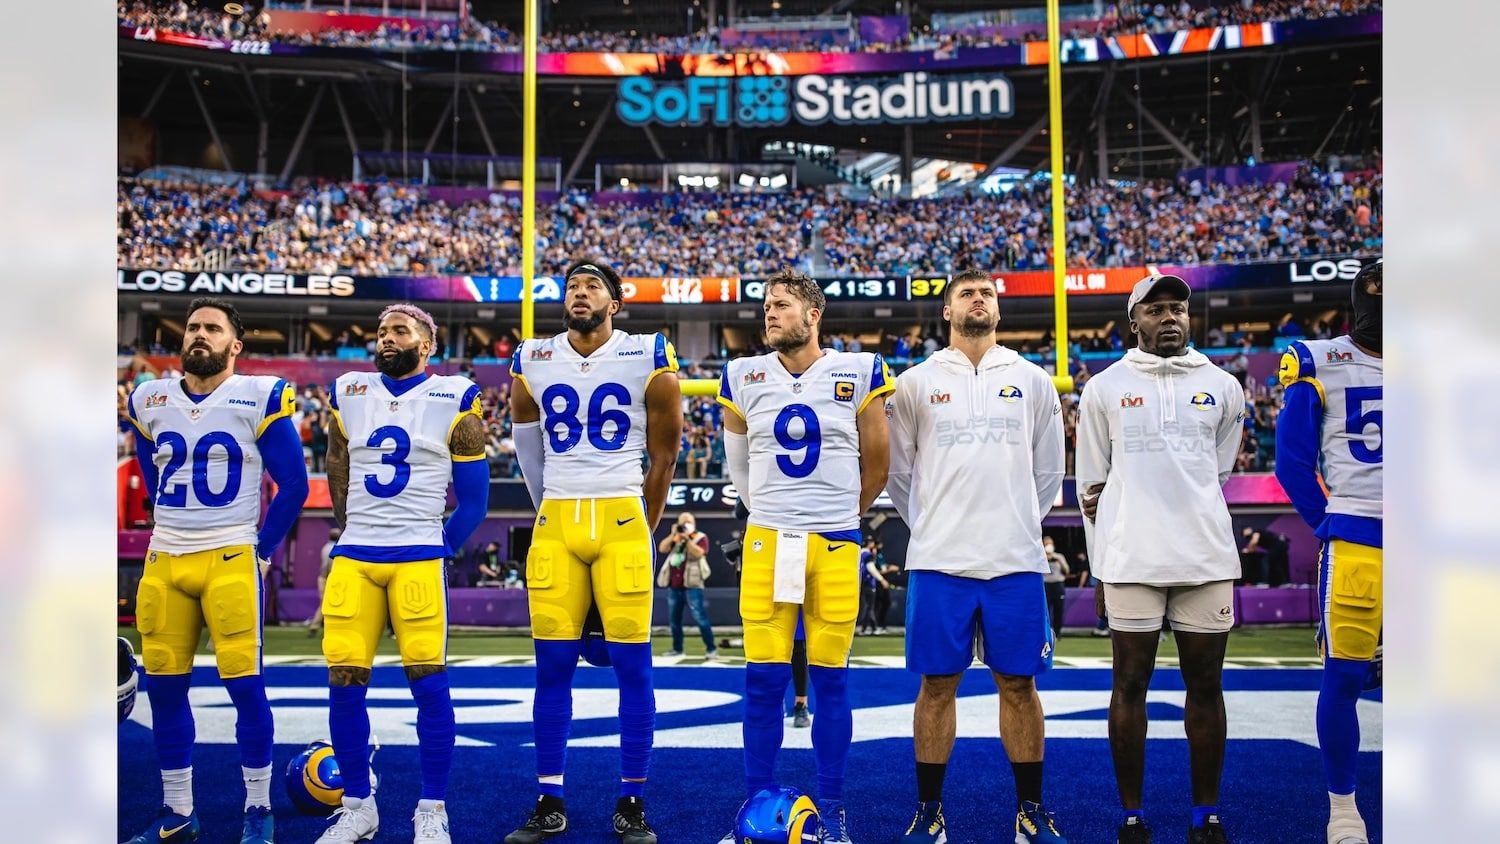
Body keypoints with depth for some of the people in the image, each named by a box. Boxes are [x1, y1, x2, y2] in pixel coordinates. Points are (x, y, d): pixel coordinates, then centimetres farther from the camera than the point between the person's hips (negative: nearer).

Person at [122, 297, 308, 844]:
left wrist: (262, 551, -2)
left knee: (244, 685, -5)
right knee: (164, 688, 8)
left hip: (230, 561, -5)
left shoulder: (259, 398, -4)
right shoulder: (149, 401, 10)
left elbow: (293, 485, -2)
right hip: (163, 562, 5)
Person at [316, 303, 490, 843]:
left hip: (418, 560, -3)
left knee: (429, 683, -5)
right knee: (344, 683, 1)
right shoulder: (348, 394, 11)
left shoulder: (455, 401, 1)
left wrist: (438, 553, 4)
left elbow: (473, 499, 4)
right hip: (353, 559, 4)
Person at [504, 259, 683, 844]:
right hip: (555, 525, 3)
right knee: (552, 667, 4)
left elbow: (664, 456, 7)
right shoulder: (531, 362, 8)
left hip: (622, 521, -2)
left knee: (632, 665, -1)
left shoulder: (647, 358, 0)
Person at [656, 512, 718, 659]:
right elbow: (662, 549, 1)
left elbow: (698, 553, -16)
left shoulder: (700, 537, 1)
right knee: (674, 619, 10)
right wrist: (673, 535, -8)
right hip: (673, 586, 6)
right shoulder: (675, 537, 16)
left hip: (691, 585, -6)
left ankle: (711, 649, -8)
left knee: (700, 617, -10)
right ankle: (677, 648, 21)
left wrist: (687, 538, -17)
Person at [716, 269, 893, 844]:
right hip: (766, 542, 1)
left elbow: (876, 467, 10)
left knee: (830, 679, 4)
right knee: (763, 678, 2)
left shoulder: (859, 373, 0)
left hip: (836, 546, -1)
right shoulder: (743, 378, 5)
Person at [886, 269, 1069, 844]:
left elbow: (1048, 472, 15)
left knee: (1019, 684, 5)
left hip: (1015, 560, 1)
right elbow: (899, 472, 11)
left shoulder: (1033, 382, 9)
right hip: (939, 561, -1)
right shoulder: (916, 383, 5)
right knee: (937, 684, 4)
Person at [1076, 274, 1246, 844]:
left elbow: (1214, 474, 17)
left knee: (1206, 685, 6)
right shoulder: (1105, 389, 5)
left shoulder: (1223, 388, 10)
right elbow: (1092, 487, 7)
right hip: (1131, 561, -2)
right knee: (1130, 685, 2)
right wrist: (1100, 569, 5)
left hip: (1206, 559, 2)